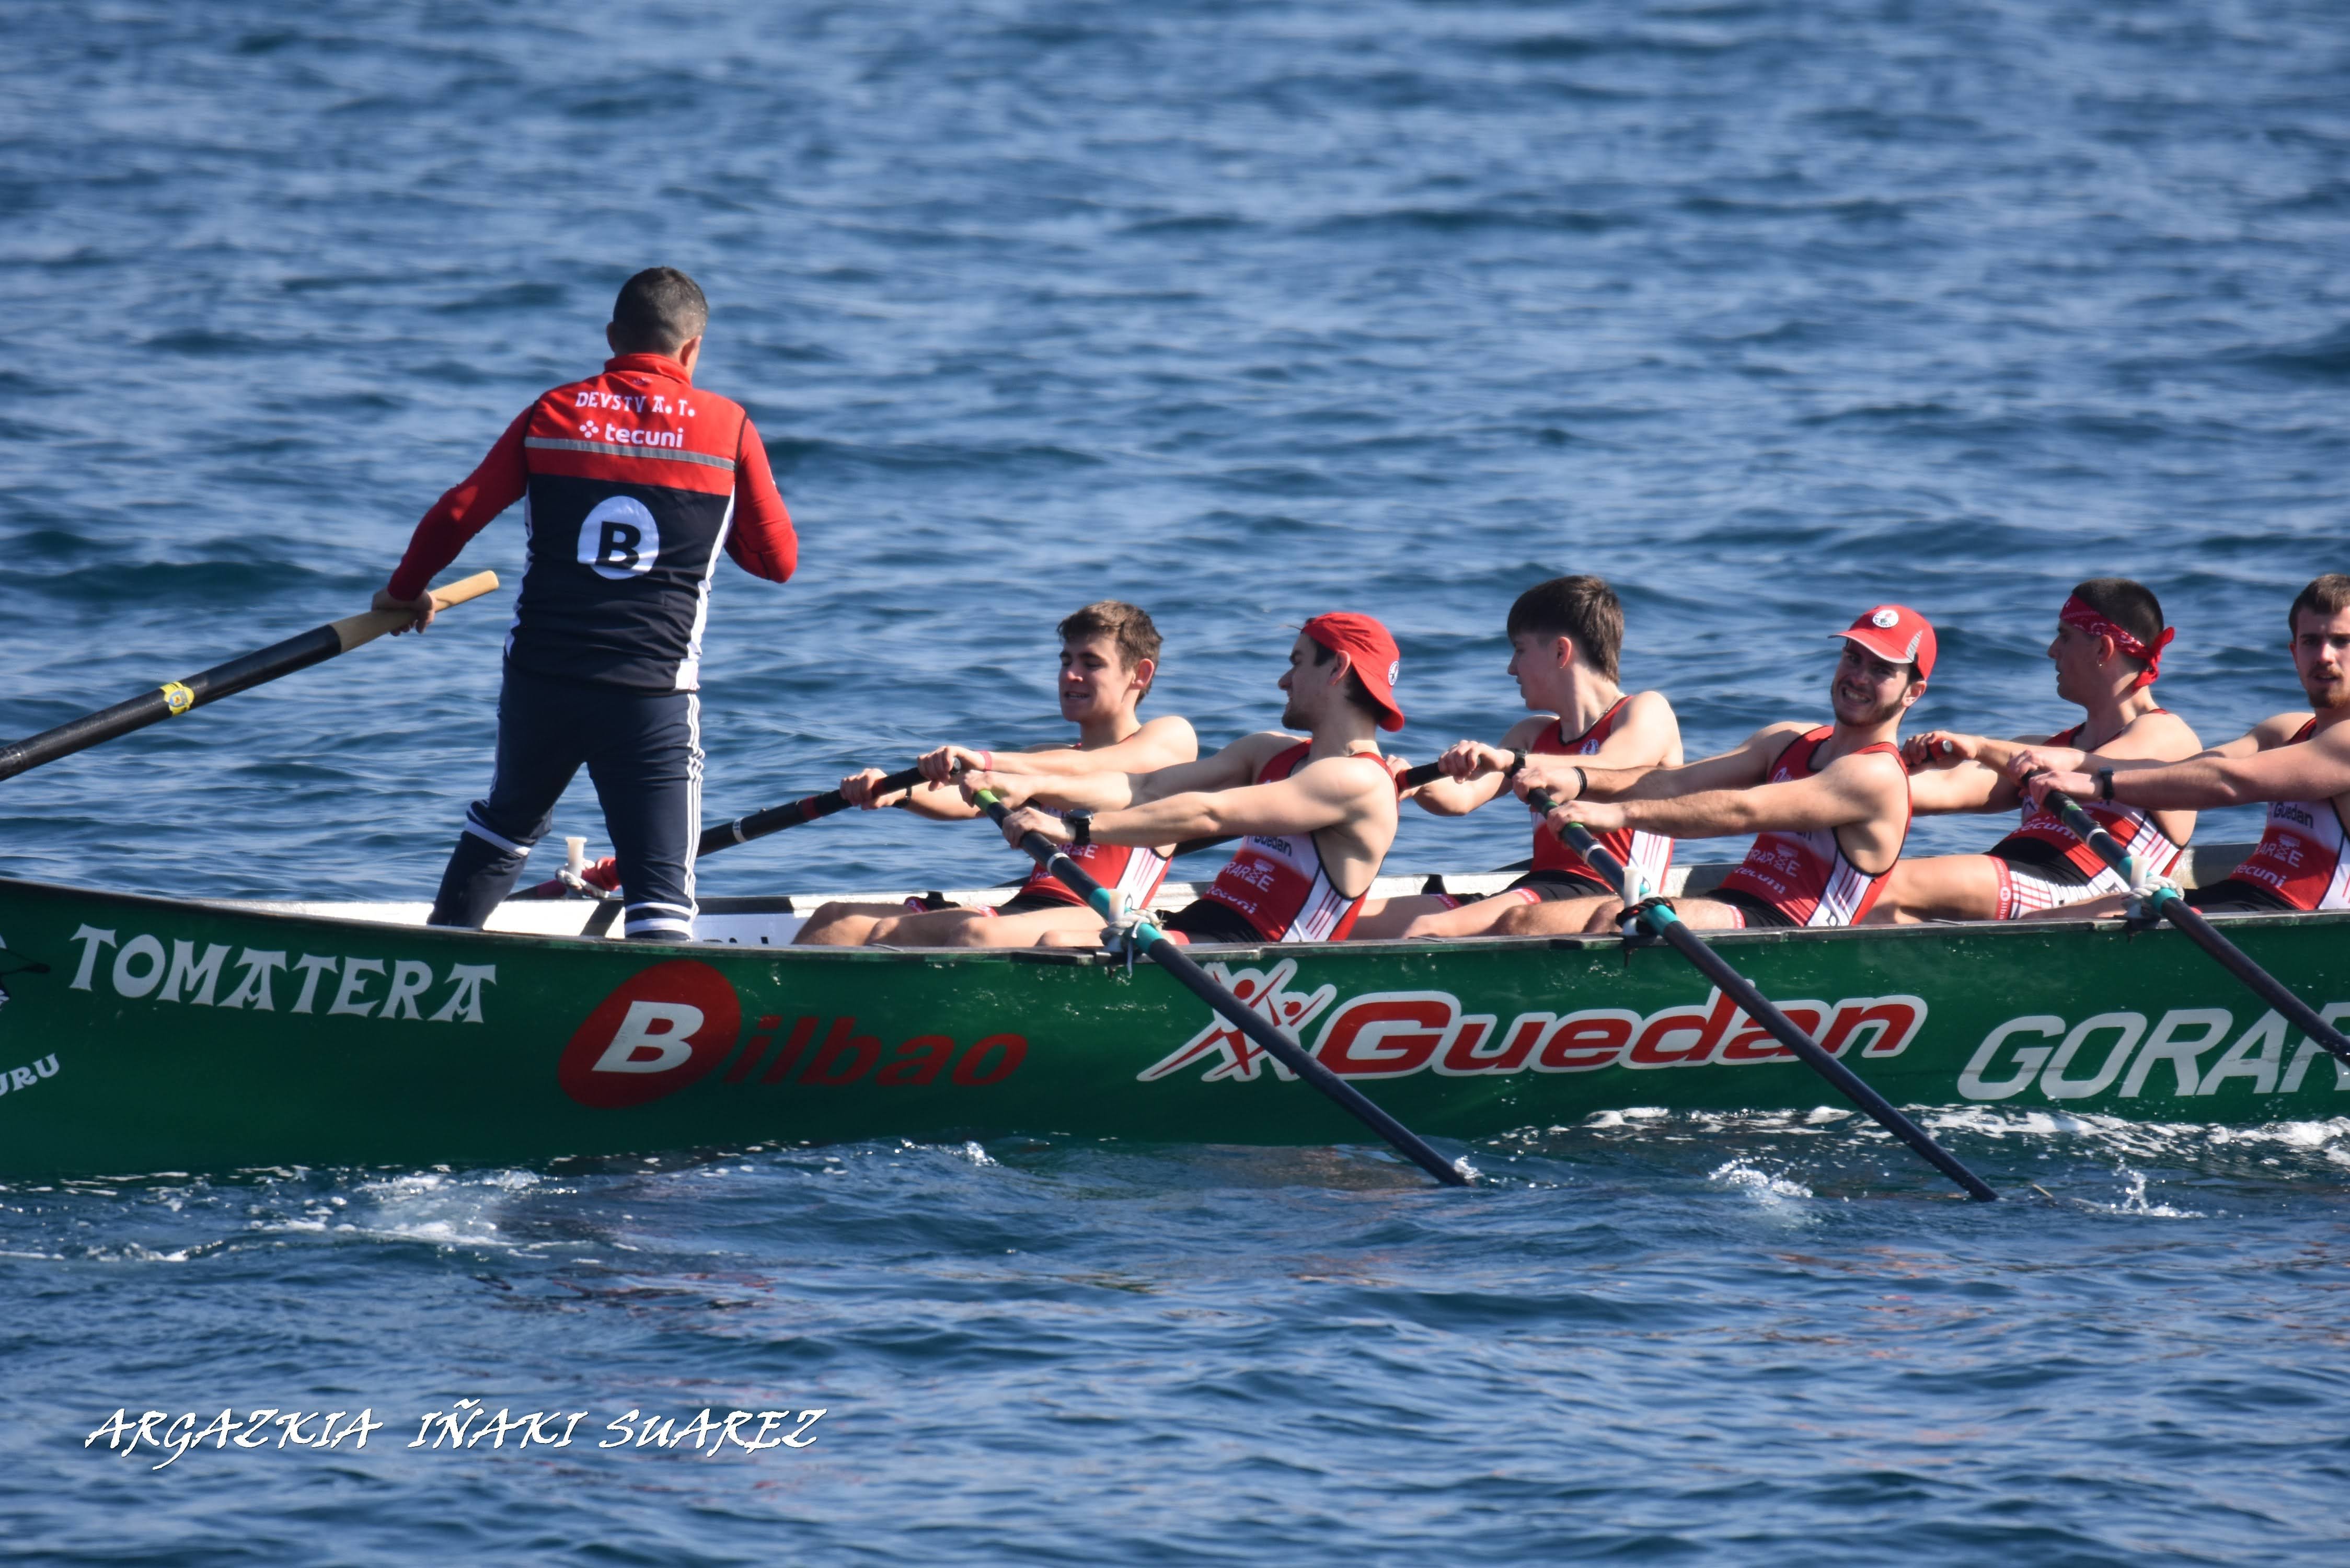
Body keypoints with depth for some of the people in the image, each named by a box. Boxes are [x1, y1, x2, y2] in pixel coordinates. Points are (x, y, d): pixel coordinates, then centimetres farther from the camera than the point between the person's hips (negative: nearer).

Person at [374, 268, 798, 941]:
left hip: (540, 681, 3)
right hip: (653, 697, -3)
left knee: (506, 824, 29)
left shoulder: (553, 414, 5)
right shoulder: (728, 429, 1)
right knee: (662, 885, -4)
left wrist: (405, 592, 23)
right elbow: (779, 560, 7)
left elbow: (457, 515, 6)